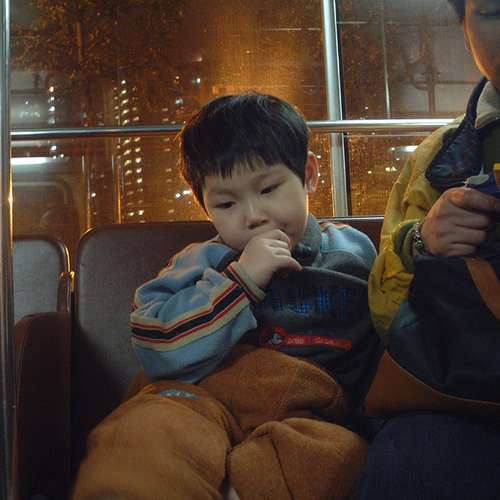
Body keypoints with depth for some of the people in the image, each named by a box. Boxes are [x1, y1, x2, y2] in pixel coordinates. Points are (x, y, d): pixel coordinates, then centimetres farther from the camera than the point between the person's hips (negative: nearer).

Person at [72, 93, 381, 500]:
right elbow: (158, 353, -3)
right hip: (205, 397, -2)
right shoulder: (205, 261, 14)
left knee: (343, 454, -38)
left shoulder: (354, 252, 16)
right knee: (144, 434, -39)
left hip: (310, 416, 2)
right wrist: (239, 280, -8)